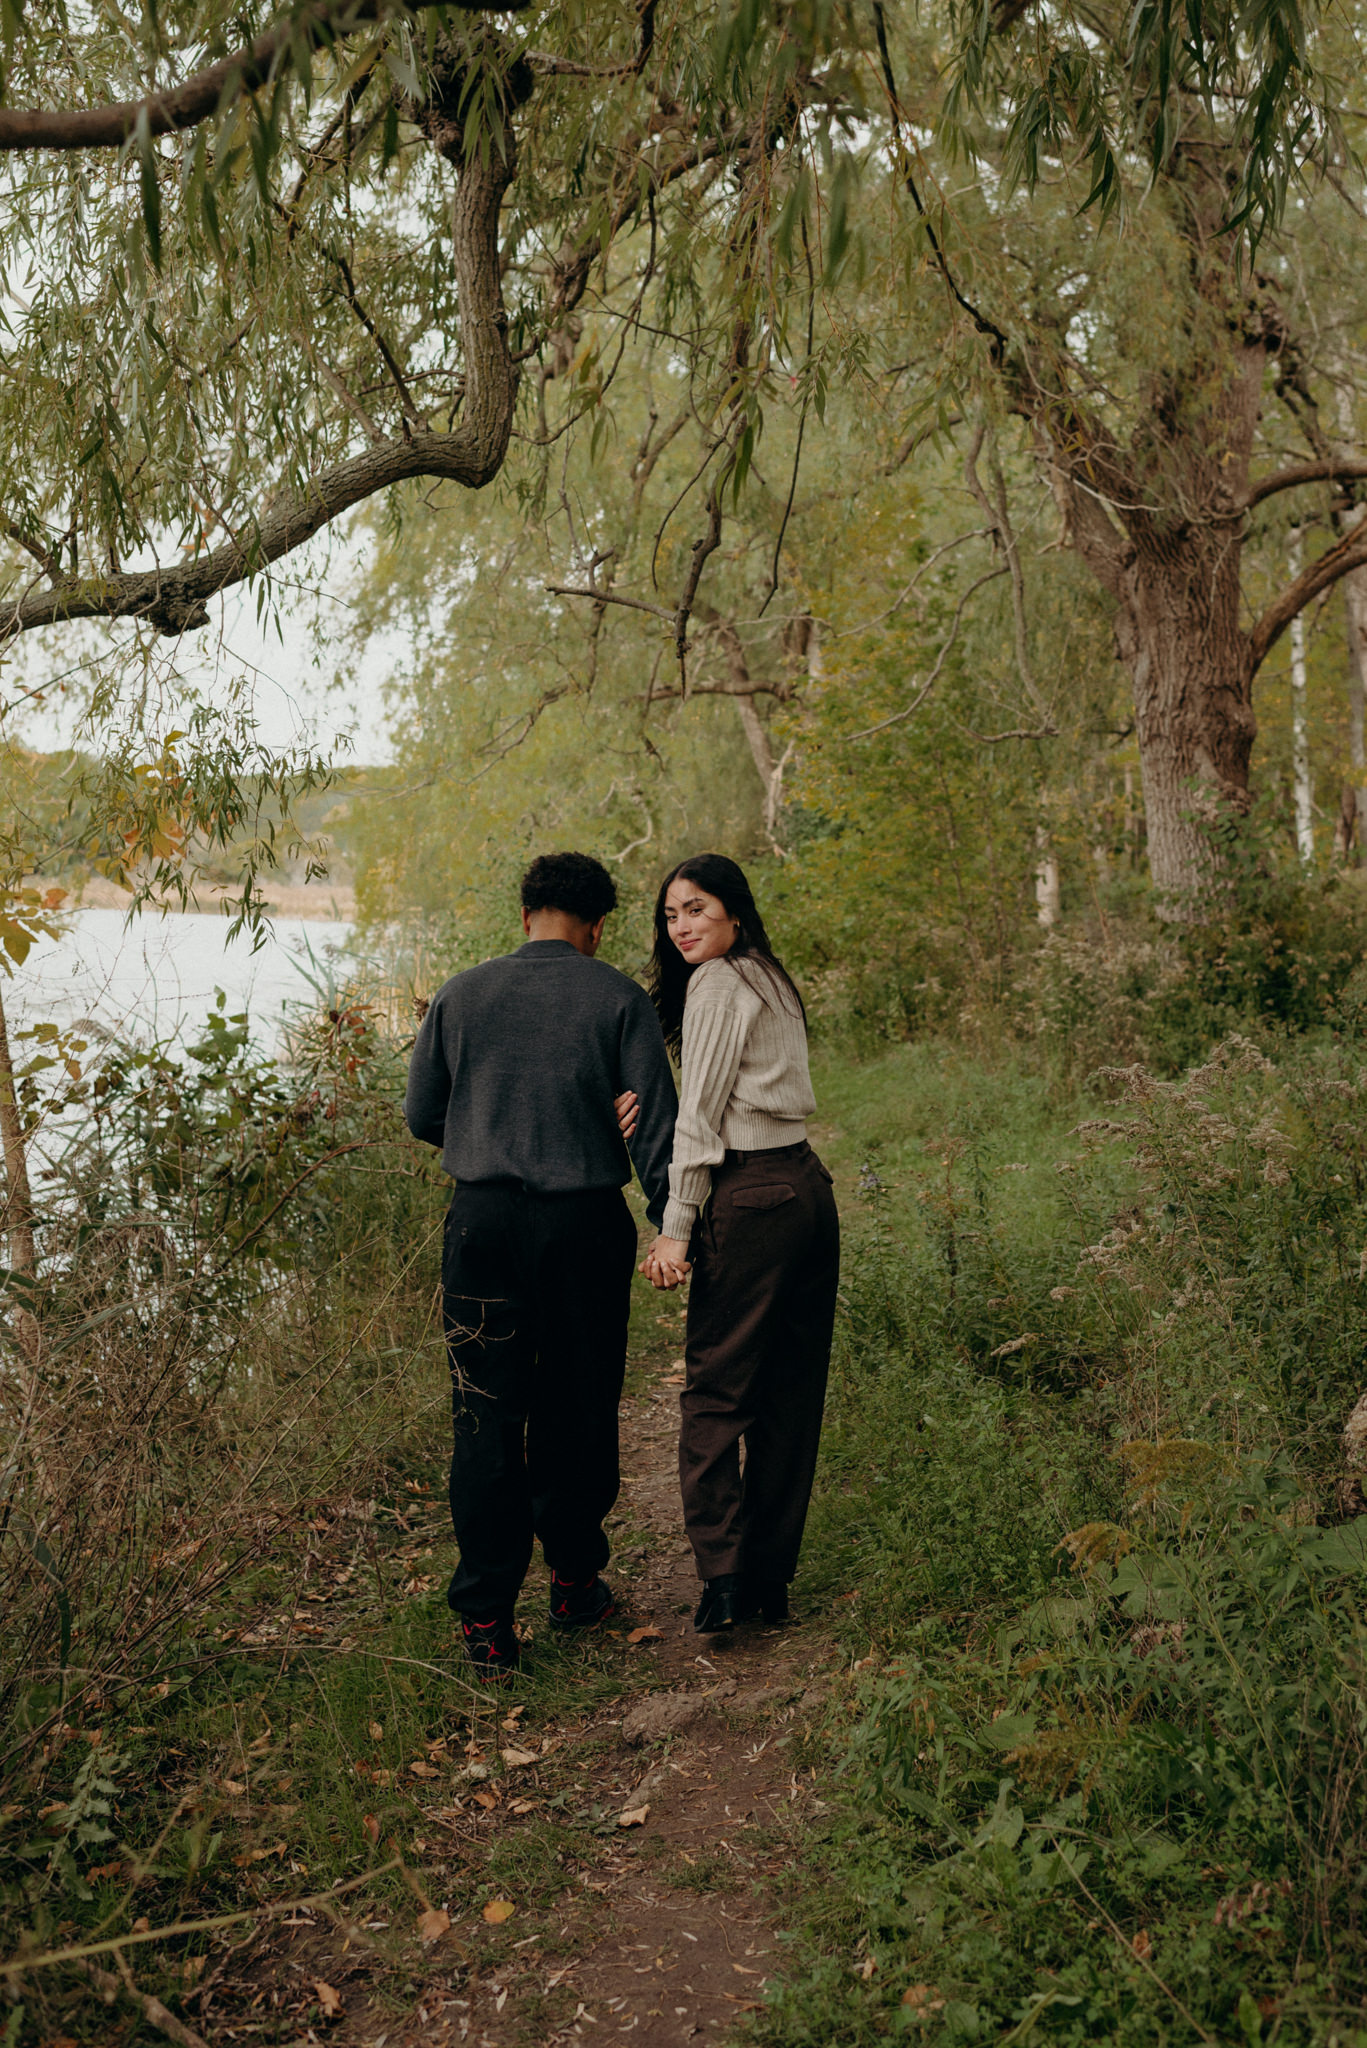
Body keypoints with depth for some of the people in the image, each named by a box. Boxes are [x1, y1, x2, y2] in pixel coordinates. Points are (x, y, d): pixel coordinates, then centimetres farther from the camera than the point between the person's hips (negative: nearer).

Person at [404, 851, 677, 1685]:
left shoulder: (461, 996, 4)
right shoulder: (619, 999, -2)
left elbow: (422, 1117, 11)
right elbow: (656, 1124, -4)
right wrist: (671, 1226, 5)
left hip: (483, 1219, 1)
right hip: (585, 1222, -1)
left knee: (488, 1422, 4)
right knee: (579, 1412, 15)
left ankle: (487, 1621, 4)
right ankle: (576, 1580, 29)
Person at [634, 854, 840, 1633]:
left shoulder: (716, 984, -7)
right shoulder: (772, 978, 19)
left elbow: (700, 1119, -11)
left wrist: (676, 1227, -11)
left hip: (752, 1197, -9)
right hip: (809, 1185, 9)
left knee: (716, 1386, -3)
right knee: (792, 1391, 9)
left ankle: (722, 1576, -6)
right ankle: (772, 1580, 17)